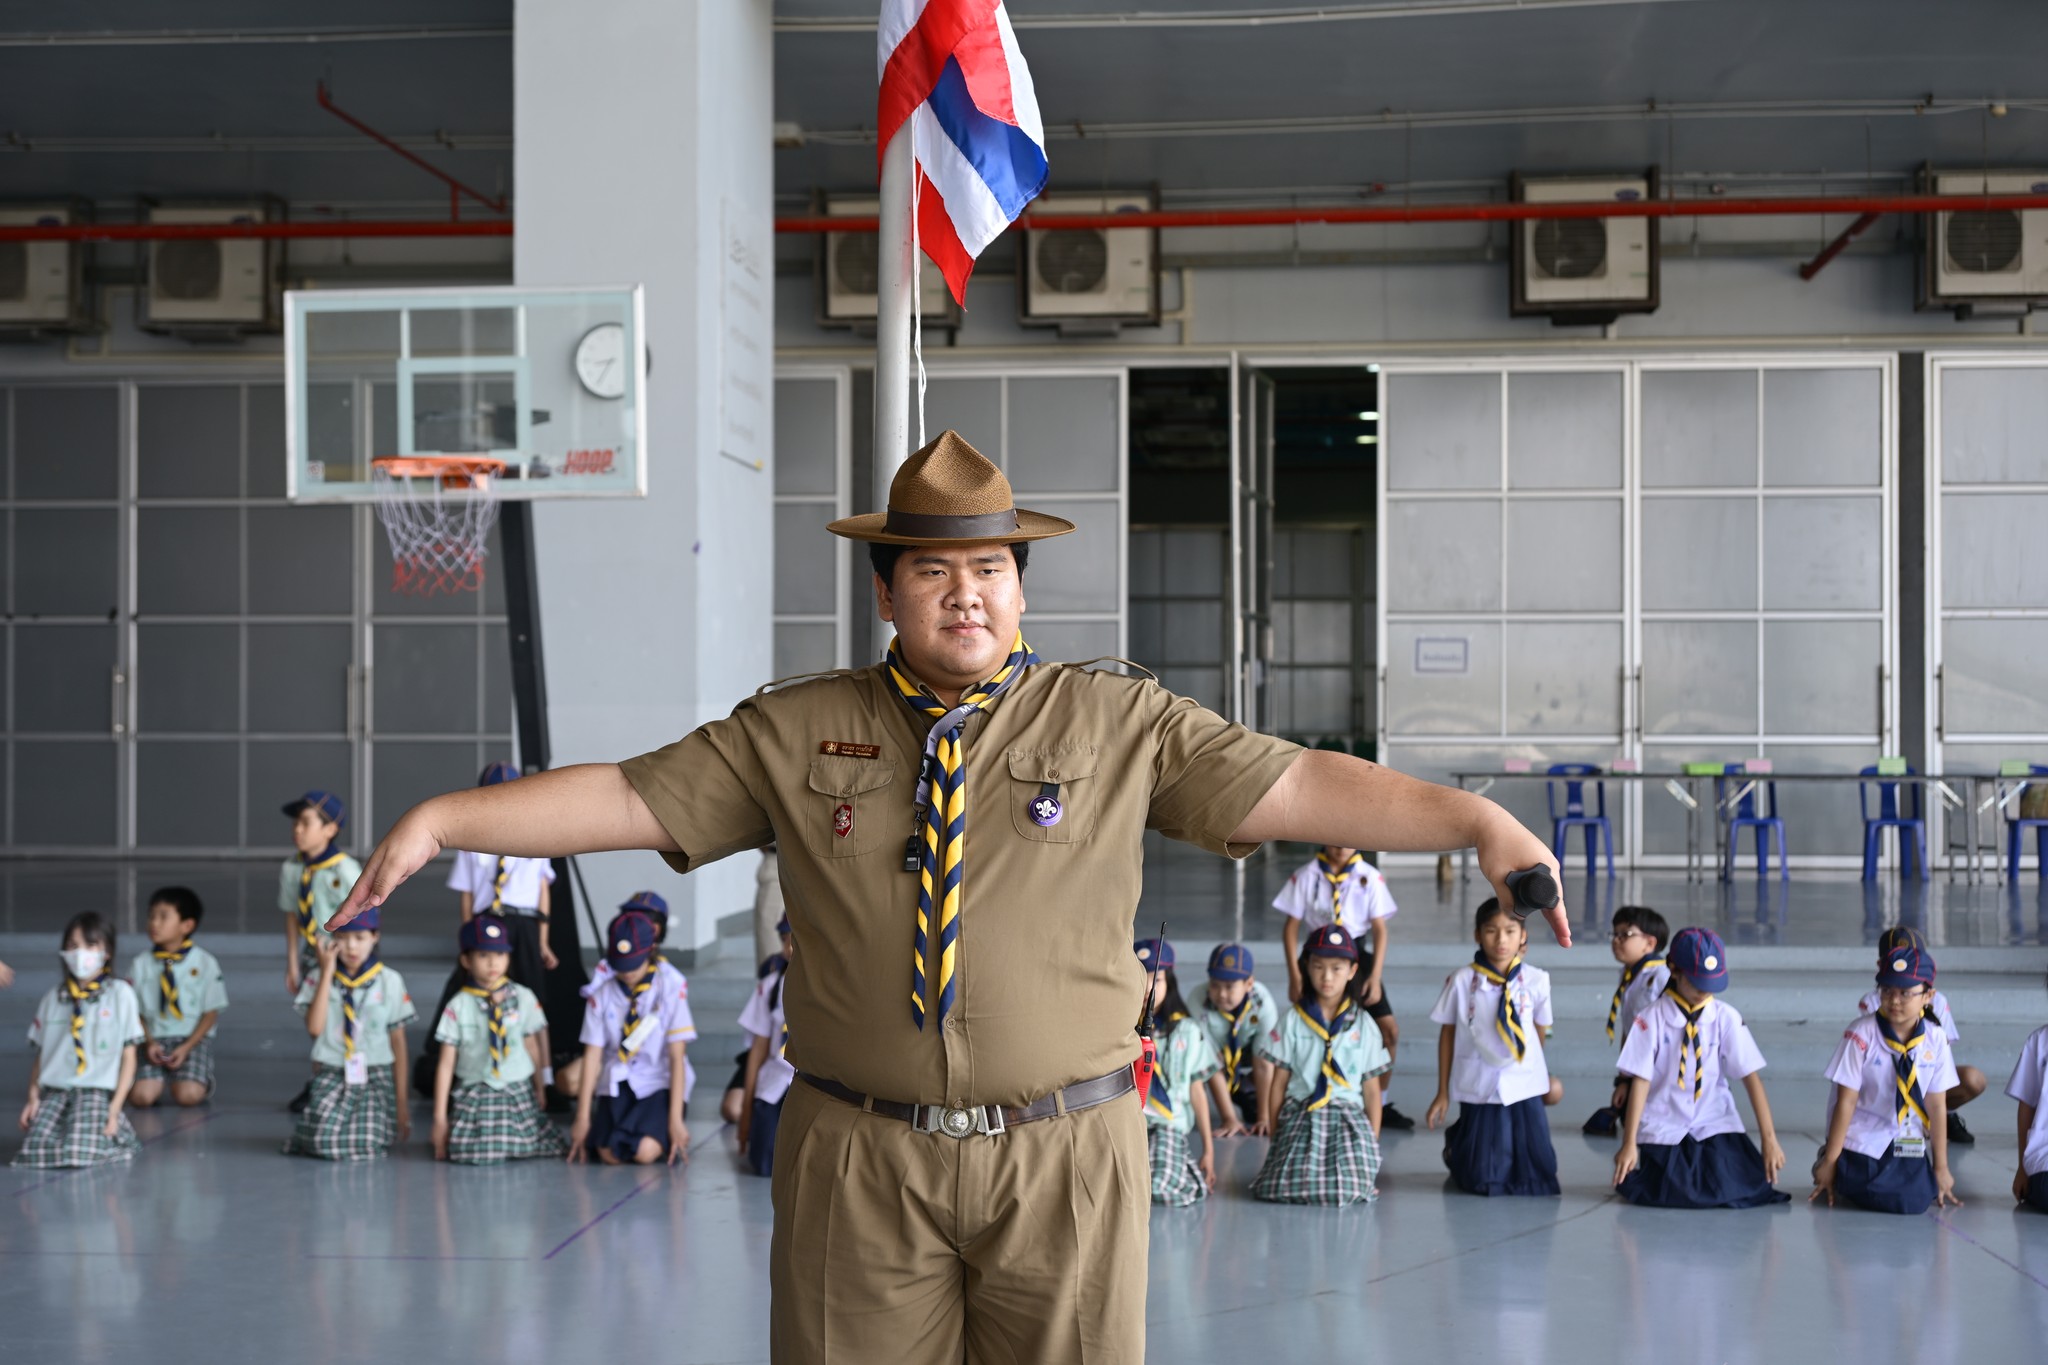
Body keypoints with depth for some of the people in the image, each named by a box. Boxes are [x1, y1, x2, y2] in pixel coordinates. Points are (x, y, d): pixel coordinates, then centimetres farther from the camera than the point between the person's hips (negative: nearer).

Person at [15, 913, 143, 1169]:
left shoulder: (120, 994, 3)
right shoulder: (52, 998, 14)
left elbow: (128, 1057, 2)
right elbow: (40, 1055, 14)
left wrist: (115, 1108, -6)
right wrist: (33, 1097, -1)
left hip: (98, 1091, -3)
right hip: (54, 1091, 3)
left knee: (79, 1156, -26)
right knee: (35, 1153, -23)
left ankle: (117, 1133, 6)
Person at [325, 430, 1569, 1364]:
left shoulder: (1118, 724, 3)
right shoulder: (793, 733, 6)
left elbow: (1296, 785, -3)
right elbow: (625, 798, 6)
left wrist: (1479, 820, -13)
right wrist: (439, 820, -1)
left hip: (1064, 1151, 0)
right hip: (862, 1159, 1)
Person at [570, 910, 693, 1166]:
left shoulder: (671, 986, -8)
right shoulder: (602, 993, 0)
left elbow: (676, 1057, -9)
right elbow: (592, 1056, 0)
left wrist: (675, 1119, -13)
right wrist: (582, 1119, -3)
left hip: (660, 1084, -2)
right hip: (619, 1084, 2)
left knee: (646, 1152, -26)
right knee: (609, 1155, -22)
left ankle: (670, 1136, 9)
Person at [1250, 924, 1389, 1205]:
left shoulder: (1363, 1026, 9)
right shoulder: (1293, 1022, 7)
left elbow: (1371, 1090, 10)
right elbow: (1278, 1084, 8)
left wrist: (1374, 1141, 5)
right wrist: (1275, 1136, 4)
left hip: (1349, 1119, 0)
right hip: (1300, 1117, 0)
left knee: (1353, 1190, -24)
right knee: (1285, 1188, -23)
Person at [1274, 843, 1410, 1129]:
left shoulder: (1370, 877, -3)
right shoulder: (1306, 876, -5)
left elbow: (1379, 927, -1)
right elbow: (1291, 925, -1)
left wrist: (1375, 976, -8)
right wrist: (1294, 975, -6)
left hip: (1357, 954, 1)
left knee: (1389, 1028, -4)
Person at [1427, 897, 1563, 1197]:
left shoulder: (1536, 981, -7)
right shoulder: (1462, 981, -10)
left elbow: (1539, 1030, 8)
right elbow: (1448, 1034, -1)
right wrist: (1442, 1093, 3)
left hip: (1525, 1089, 2)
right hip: (1479, 1090, -1)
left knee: (1538, 1177, 3)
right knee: (1482, 1181, 1)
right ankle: (1457, 1143, 35)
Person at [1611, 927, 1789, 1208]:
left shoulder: (1726, 1018, -3)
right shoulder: (1652, 1018, -7)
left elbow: (1751, 1078, -5)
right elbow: (1640, 1081, -8)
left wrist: (1769, 1139, -10)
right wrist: (1629, 1144, -12)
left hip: (1714, 1124, 1)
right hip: (1663, 1128, -1)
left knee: (1735, 1191, -16)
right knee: (1669, 1193, -18)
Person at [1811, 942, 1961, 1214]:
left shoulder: (1935, 1039, -4)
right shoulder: (1861, 1035, -13)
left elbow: (1937, 1107, 0)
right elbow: (1846, 1102, -12)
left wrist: (1941, 1168, 2)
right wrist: (1829, 1161, -10)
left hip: (1910, 1141, 4)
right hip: (1863, 1140, -4)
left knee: (1916, 1201, -17)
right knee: (1882, 1199, -23)